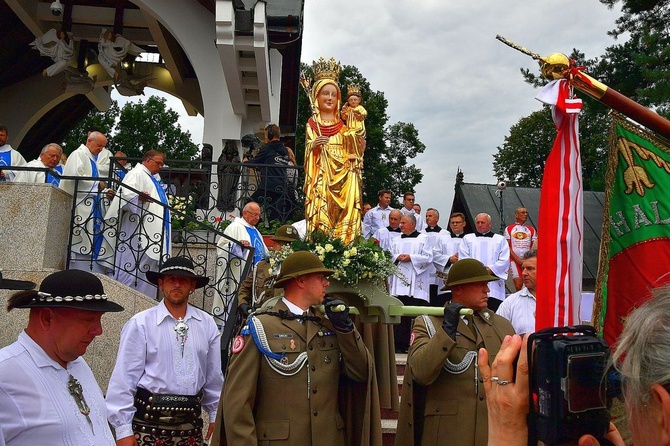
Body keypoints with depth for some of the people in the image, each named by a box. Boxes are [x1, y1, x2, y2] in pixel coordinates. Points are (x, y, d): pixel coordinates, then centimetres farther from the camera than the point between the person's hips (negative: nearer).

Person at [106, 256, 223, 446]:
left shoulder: (207, 324, 4)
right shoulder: (140, 323, -6)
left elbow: (214, 376, 10)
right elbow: (124, 378, -6)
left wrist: (216, 415, 11)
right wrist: (123, 430, -7)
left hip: (191, 425, 3)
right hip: (149, 424, -3)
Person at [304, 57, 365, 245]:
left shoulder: (343, 126, 16)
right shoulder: (312, 123, 8)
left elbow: (351, 154, 14)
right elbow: (307, 149, 1)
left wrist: (360, 148, -5)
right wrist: (314, 145, -18)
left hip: (342, 177, 3)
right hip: (321, 176, -3)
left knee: (344, 211, -7)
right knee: (321, 209, -13)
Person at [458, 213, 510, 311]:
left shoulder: (500, 240, 18)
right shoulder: (467, 239, 18)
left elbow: (504, 260, 5)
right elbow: (464, 259, 6)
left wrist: (490, 270, -8)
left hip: (494, 286, 0)